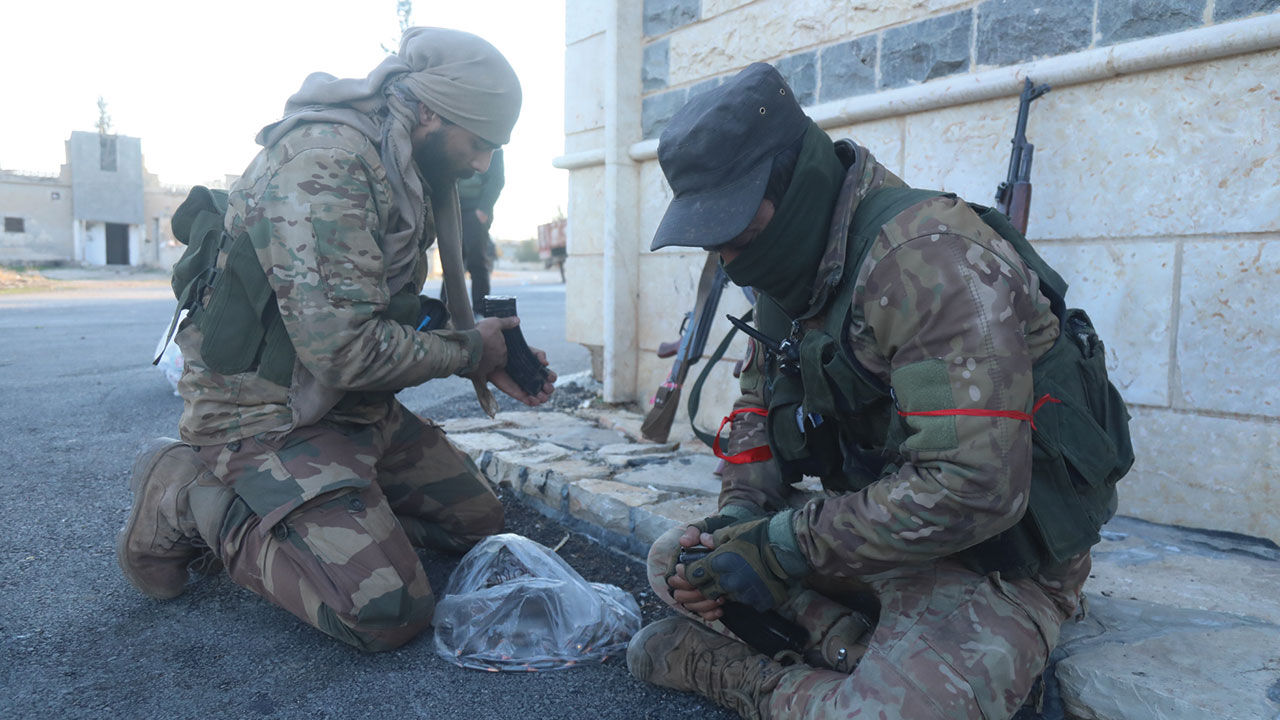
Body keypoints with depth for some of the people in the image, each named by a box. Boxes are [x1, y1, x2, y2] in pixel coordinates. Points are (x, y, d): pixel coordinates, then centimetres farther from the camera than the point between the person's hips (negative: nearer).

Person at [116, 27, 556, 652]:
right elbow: (345, 348, -29)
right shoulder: (324, 157, -22)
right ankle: (191, 500, -2)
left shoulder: (398, 171, 9)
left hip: (353, 408, 10)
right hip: (268, 410, -9)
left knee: (478, 520, 13)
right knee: (386, 613, -21)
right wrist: (469, 352, -14)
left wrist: (488, 361, 1)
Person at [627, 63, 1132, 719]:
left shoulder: (931, 258, -26)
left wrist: (780, 549, -25)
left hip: (998, 559, -7)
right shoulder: (787, 270, 3)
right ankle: (865, 649, -14)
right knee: (677, 559, 0)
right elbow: (761, 401, 14)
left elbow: (973, 485, -32)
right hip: (875, 519, 8)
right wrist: (740, 514, -6)